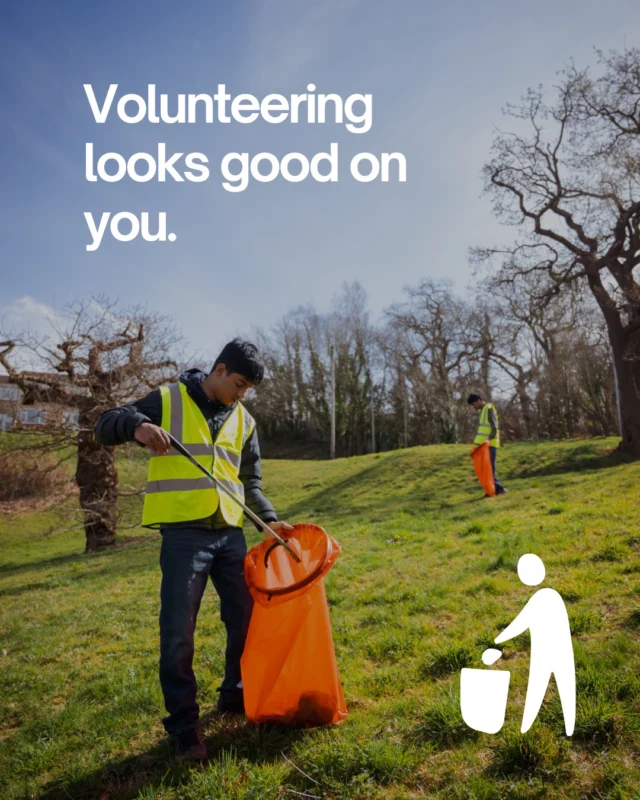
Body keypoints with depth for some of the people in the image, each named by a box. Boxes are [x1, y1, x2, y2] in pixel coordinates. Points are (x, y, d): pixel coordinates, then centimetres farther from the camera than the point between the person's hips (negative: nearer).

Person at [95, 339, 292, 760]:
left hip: (230, 534, 5)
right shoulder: (167, 400, -1)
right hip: (184, 534, -5)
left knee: (248, 618, 12)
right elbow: (106, 427, -2)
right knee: (178, 632, 0)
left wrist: (270, 519, 1)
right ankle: (184, 724, 17)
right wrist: (136, 424, -24)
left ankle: (236, 694, 35)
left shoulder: (244, 420, 11)